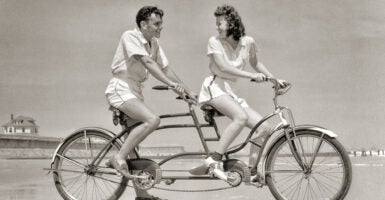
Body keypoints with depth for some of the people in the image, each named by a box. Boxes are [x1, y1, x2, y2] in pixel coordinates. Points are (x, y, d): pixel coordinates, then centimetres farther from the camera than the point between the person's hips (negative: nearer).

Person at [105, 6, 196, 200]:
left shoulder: (154, 42, 11)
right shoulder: (130, 36, -13)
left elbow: (165, 67, 7)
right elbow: (147, 62, -24)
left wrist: (187, 90, -1)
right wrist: (171, 83, -32)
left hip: (135, 90, 8)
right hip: (120, 88, -8)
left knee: (133, 136, 9)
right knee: (152, 120, -28)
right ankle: (118, 158, -20)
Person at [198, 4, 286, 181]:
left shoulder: (248, 42, 6)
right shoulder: (215, 41, -6)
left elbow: (254, 63, 26)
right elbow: (223, 67, -19)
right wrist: (251, 76, -27)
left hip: (229, 93, 6)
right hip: (214, 87, -6)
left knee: (264, 127, -6)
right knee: (241, 117, -34)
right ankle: (214, 159, -33)